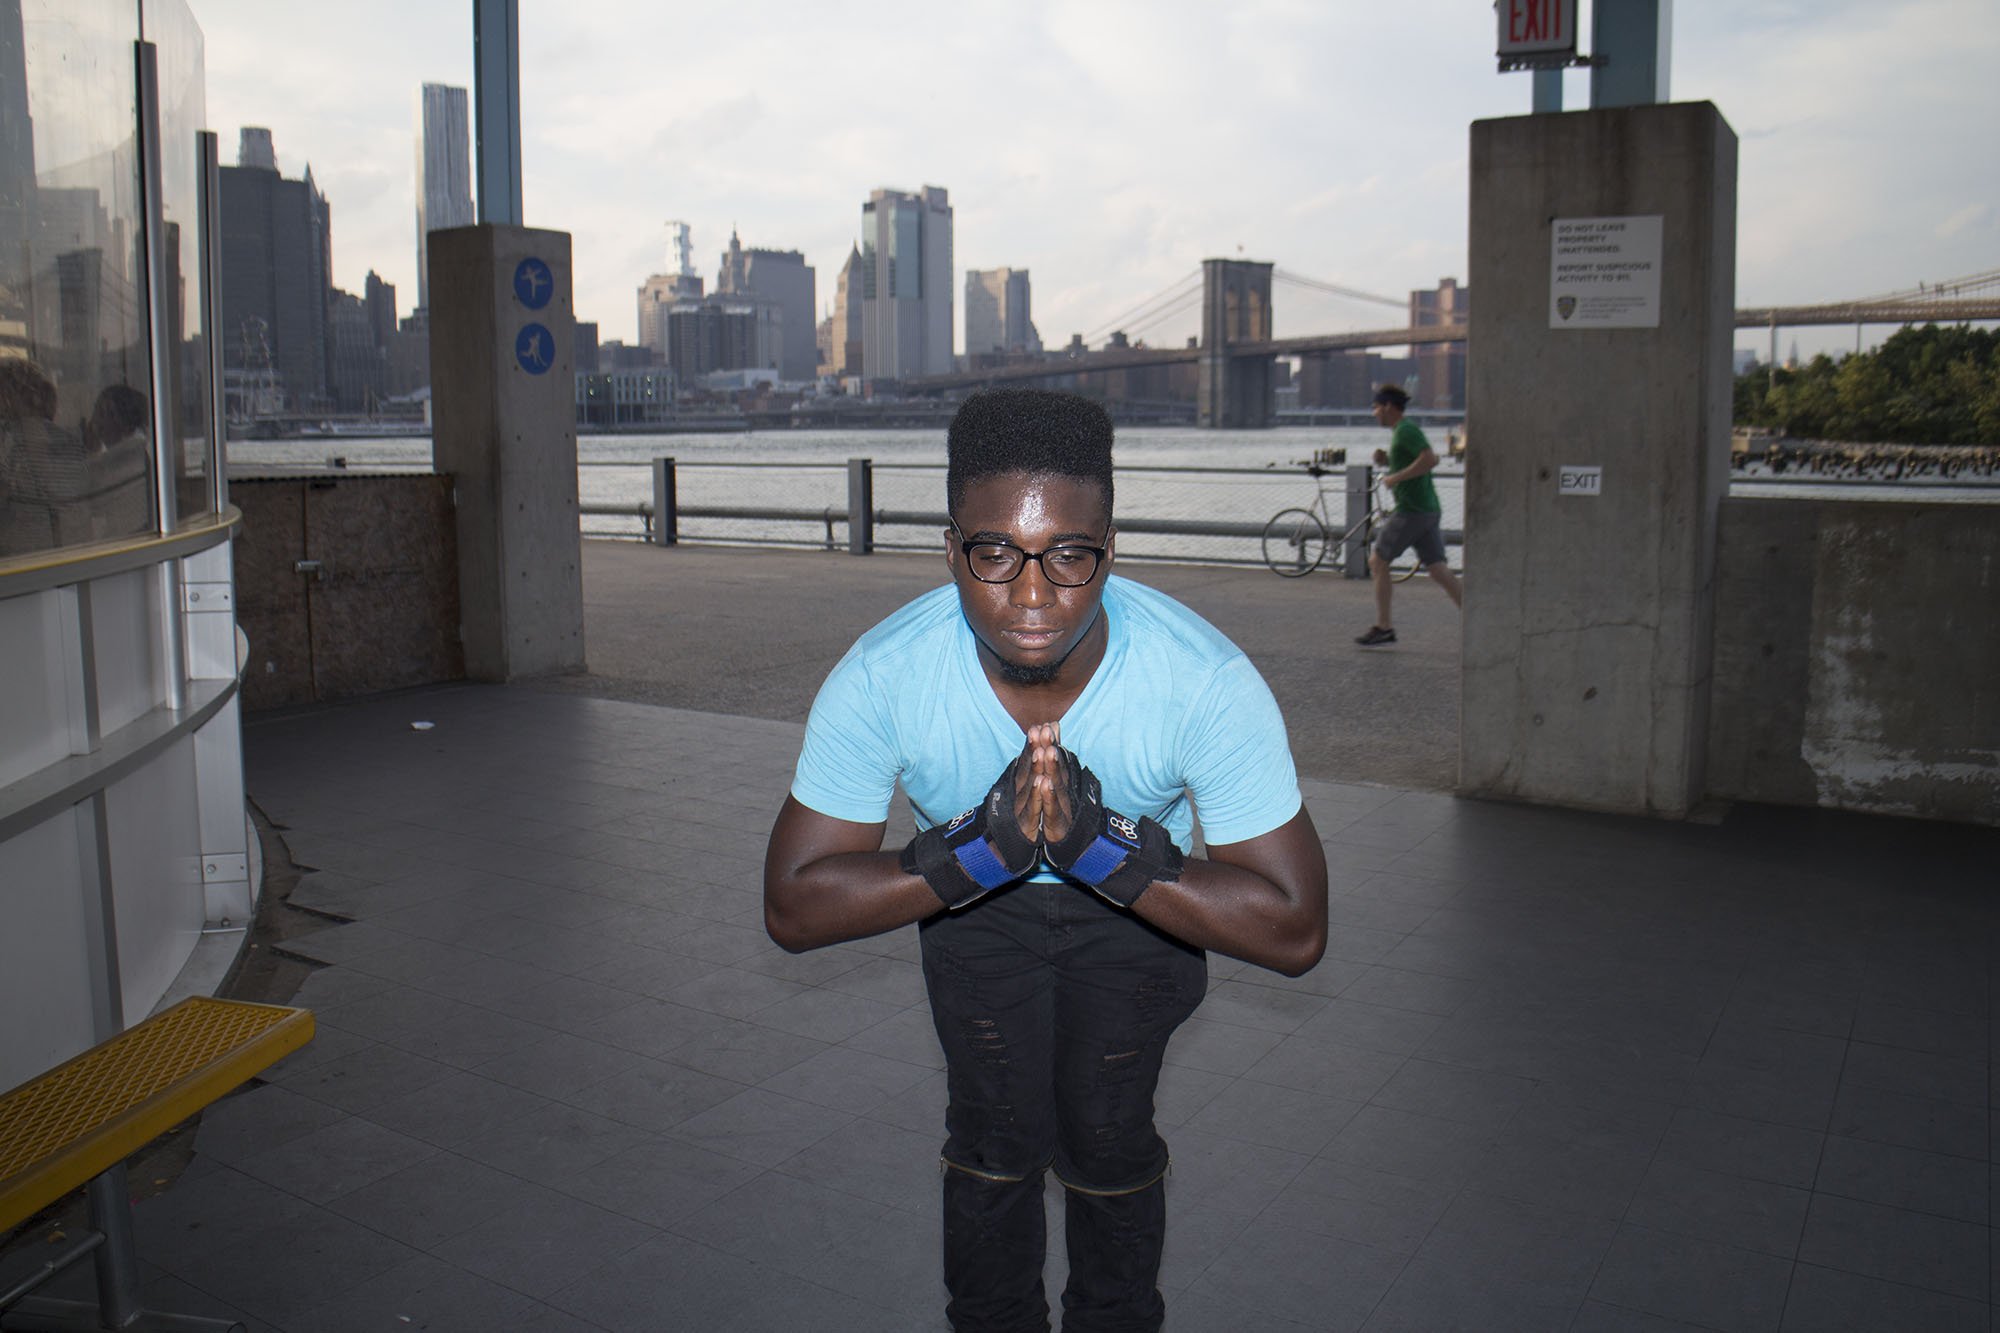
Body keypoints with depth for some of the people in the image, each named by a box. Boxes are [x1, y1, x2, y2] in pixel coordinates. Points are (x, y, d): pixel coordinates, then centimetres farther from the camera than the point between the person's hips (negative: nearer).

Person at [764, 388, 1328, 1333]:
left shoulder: (1207, 680, -35)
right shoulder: (880, 678, -32)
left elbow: (1295, 932, -29)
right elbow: (793, 908, -25)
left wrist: (1105, 850, -42)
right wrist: (971, 855, -40)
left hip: (1143, 894, 0)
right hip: (971, 886, 1)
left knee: (1107, 1134, -5)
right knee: (993, 1131, -4)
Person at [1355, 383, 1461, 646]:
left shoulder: (1405, 430, -12)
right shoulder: (1401, 430, 18)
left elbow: (1430, 459, -24)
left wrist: (1396, 477, -19)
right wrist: (1386, 461, 12)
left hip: (1412, 511, -10)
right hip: (1429, 509, 10)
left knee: (1377, 561, 1)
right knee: (1437, 569, 6)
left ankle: (1383, 627, 4)